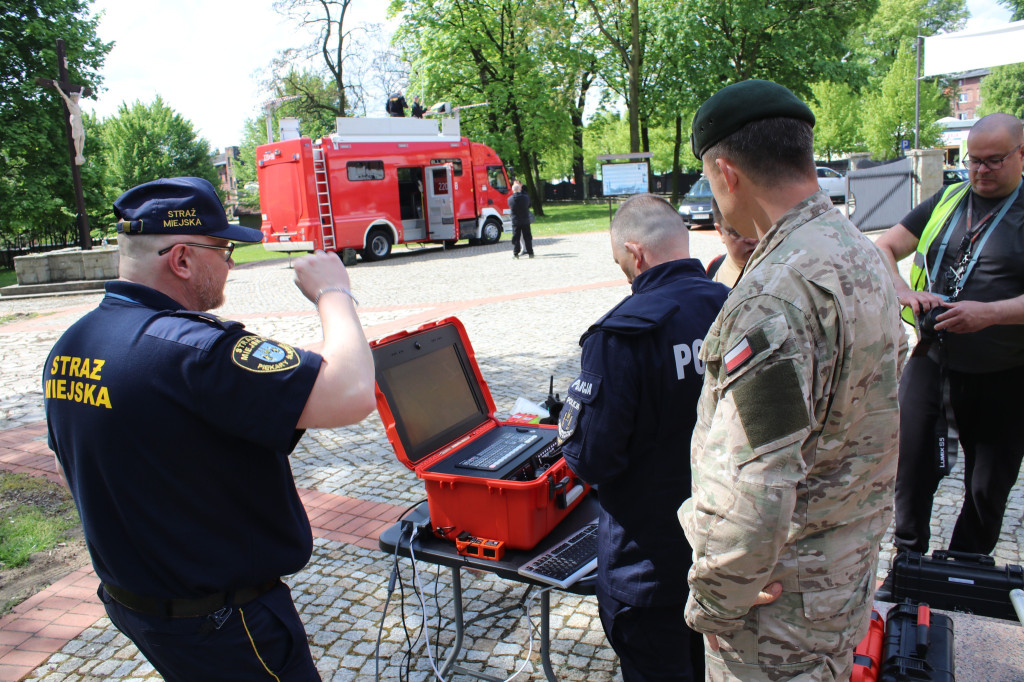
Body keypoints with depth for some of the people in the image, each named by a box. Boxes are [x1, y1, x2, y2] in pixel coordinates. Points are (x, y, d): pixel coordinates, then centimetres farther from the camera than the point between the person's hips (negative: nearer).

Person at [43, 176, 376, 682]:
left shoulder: (68, 348, -1)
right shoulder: (189, 348, -31)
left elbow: (84, 472, 13)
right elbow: (352, 395, -39)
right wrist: (332, 293, -22)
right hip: (222, 629, -8)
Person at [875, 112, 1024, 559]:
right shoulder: (946, 202, 8)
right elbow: (884, 249, 6)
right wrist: (903, 291, -13)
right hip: (932, 364, 2)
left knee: (988, 491, 11)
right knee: (911, 469, 7)